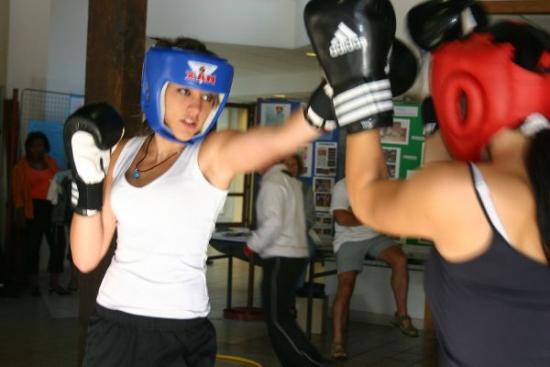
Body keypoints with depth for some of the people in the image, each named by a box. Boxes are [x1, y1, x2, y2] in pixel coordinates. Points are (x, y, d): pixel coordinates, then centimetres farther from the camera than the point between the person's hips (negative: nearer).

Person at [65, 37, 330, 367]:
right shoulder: (123, 153, 4)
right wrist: (87, 182, -9)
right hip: (112, 324, 4)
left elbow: (281, 138, -31)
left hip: (178, 333, -4)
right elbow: (87, 258, 3)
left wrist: (329, 99, -49)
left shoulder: (215, 153, -8)